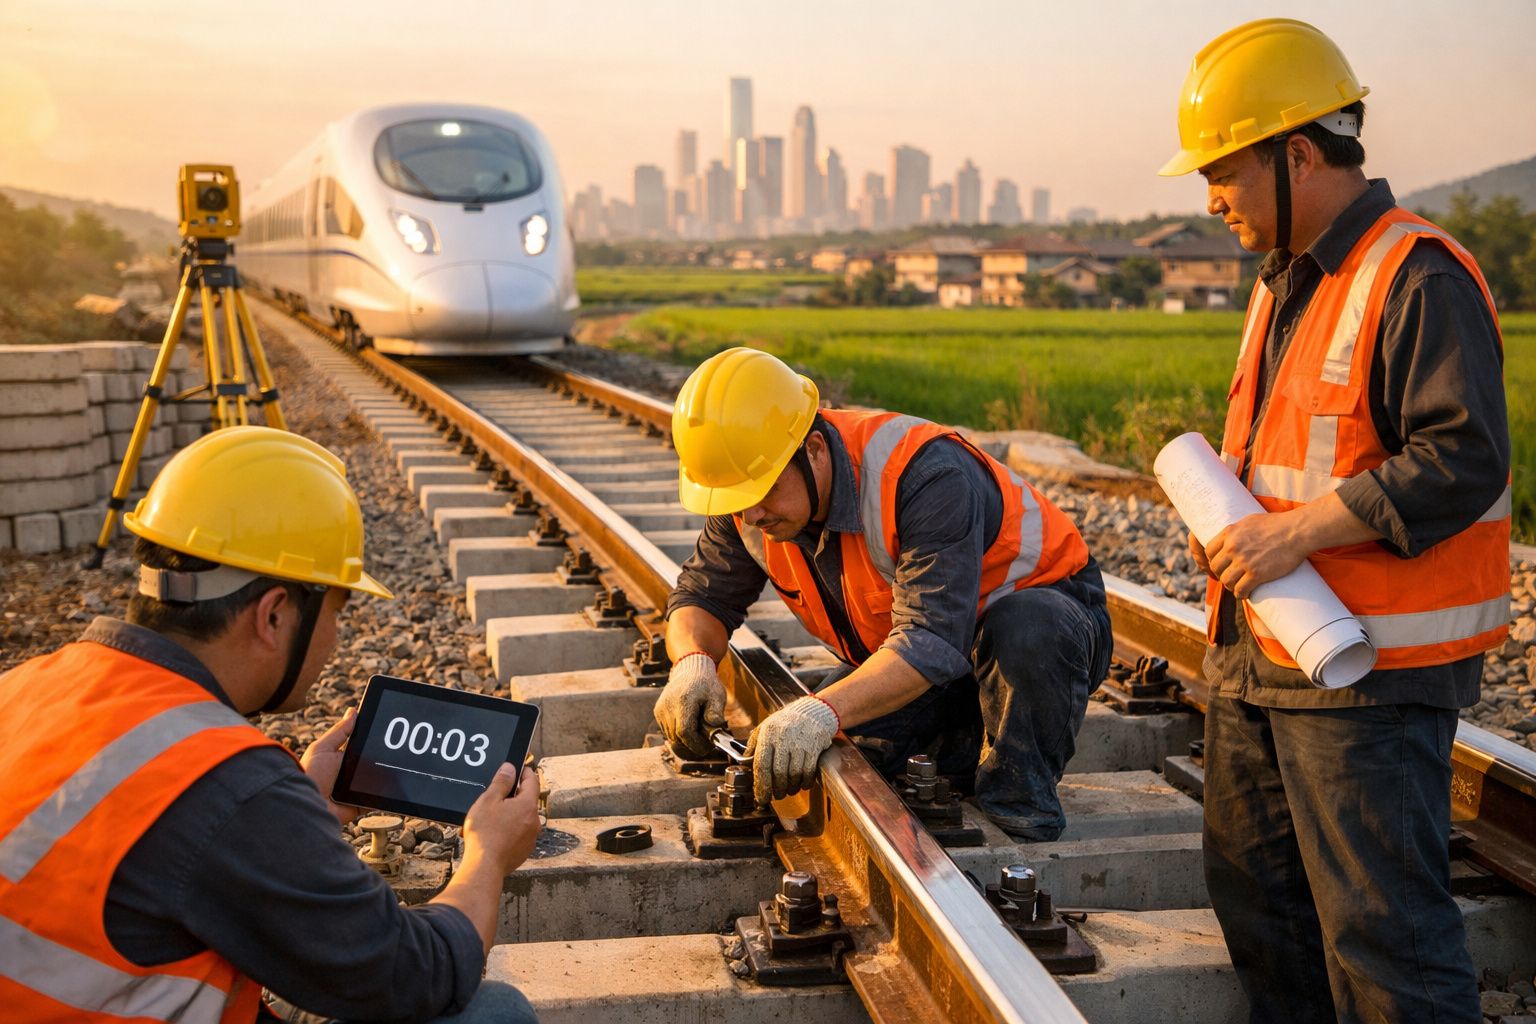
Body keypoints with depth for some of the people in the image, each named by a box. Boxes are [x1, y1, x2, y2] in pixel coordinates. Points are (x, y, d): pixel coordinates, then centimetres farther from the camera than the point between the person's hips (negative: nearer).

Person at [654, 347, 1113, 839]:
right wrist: (693, 662, -29)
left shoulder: (926, 477, -36)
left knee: (1025, 628, -42)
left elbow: (933, 641, -45)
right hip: (901, 666, 6)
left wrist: (823, 712, -59)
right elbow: (704, 596, -5)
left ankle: (1019, 804, -19)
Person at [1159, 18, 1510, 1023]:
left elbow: (1462, 461, -24)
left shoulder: (1421, 281, -16)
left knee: (1380, 921, -4)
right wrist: (1226, 515, 7)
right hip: (1262, 653, 10)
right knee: (1255, 885, 19)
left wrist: (1294, 532, -24)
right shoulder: (1287, 282, 15)